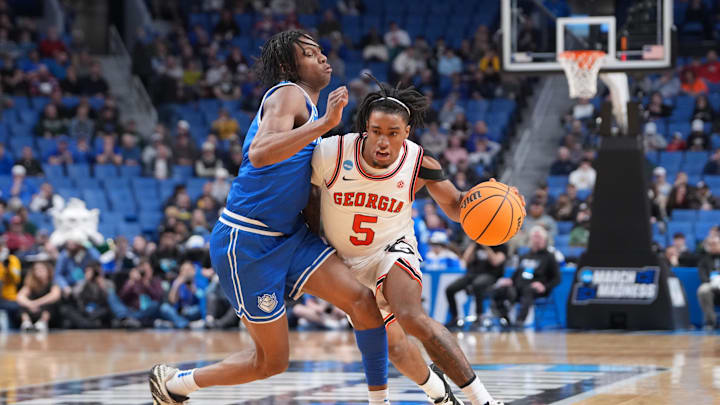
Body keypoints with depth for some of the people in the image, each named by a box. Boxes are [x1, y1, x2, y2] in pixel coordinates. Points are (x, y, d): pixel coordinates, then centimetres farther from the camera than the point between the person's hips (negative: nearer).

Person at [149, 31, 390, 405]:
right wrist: (325, 124, -35)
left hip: (288, 234, 9)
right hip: (247, 243, -9)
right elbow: (260, 154, -32)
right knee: (273, 360, 1)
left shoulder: (307, 106, 17)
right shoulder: (289, 94, -12)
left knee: (363, 300, -11)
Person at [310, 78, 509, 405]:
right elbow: (310, 198, -4)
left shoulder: (420, 164, -21)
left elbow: (455, 206, -6)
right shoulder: (331, 154, -24)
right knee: (393, 346, 2)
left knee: (411, 317, -30)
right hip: (346, 262, 2)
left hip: (392, 250, -2)